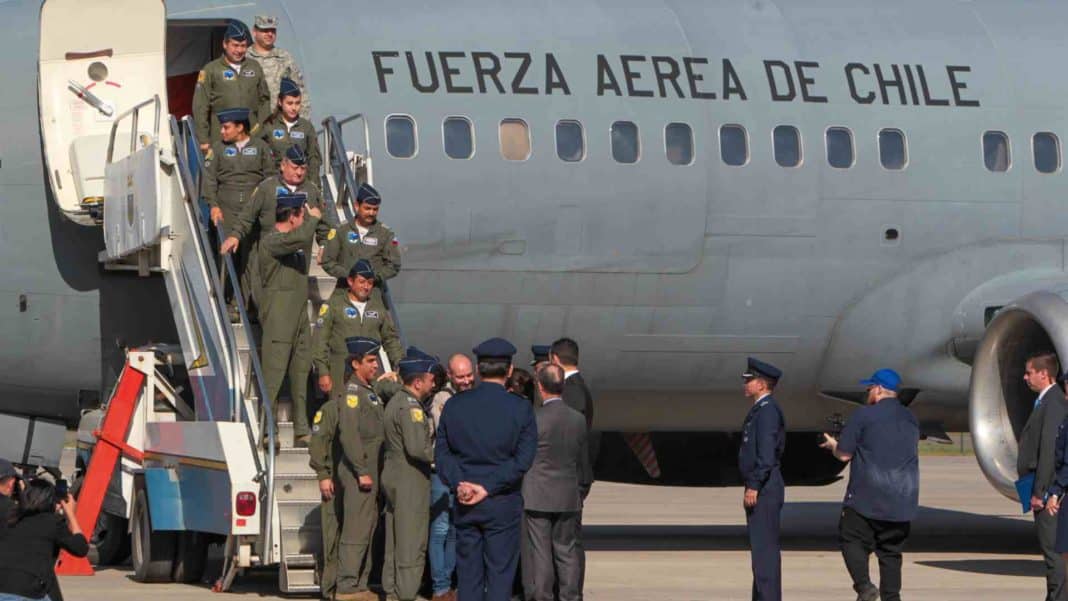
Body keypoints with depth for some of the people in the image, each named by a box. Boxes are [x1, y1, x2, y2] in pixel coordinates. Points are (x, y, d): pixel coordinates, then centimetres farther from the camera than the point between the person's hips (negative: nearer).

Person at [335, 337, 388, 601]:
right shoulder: (352, 391, -12)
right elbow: (349, 433, -20)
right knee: (356, 531, -10)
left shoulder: (370, 391, 19)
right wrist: (361, 472, -22)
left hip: (371, 471, 10)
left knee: (368, 530, 13)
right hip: (357, 472, -10)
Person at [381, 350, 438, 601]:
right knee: (412, 546, -6)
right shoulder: (410, 407, -18)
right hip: (410, 483, -10)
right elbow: (417, 448, -24)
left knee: (395, 544, 13)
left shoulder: (395, 401, 13)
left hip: (394, 479, 10)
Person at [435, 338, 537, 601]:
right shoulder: (520, 409, -8)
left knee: (468, 573, 8)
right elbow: (523, 460, -12)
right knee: (500, 573, 2)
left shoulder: (454, 405, 2)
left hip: (465, 504, 3)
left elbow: (442, 452, -1)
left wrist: (458, 484, -9)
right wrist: (488, 488, -12)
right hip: (503, 505, -3)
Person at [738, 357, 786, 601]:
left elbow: (766, 453, -21)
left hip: (764, 489, -11)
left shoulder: (768, 411, -13)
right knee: (760, 547, 13)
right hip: (759, 489, 11)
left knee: (764, 548, -11)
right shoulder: (759, 410, 19)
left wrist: (753, 487, -23)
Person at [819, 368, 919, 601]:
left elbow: (844, 454, -7)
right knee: (891, 551, 10)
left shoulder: (864, 415, -7)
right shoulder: (911, 420, 13)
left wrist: (833, 445, 17)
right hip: (901, 502, 6)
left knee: (852, 540, 4)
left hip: (866, 498, -6)